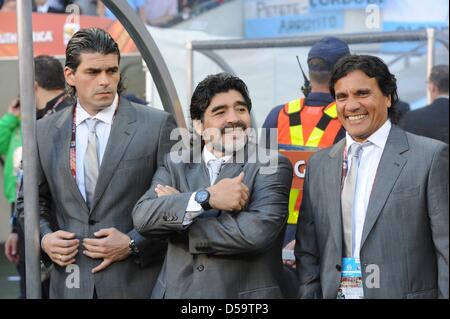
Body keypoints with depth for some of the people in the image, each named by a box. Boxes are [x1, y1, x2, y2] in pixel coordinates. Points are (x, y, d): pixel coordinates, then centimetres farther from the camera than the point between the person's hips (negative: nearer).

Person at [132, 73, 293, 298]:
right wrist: (205, 198, -24)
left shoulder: (271, 165, -7)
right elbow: (142, 217, -10)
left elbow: (257, 233, -21)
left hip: (243, 293, -3)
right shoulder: (175, 164, 4)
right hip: (175, 291, 3)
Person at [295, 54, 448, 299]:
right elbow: (307, 251, 10)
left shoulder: (430, 156, -6)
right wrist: (309, 294, 1)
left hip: (404, 292, -4)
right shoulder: (319, 164, 8)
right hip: (333, 292, 4)